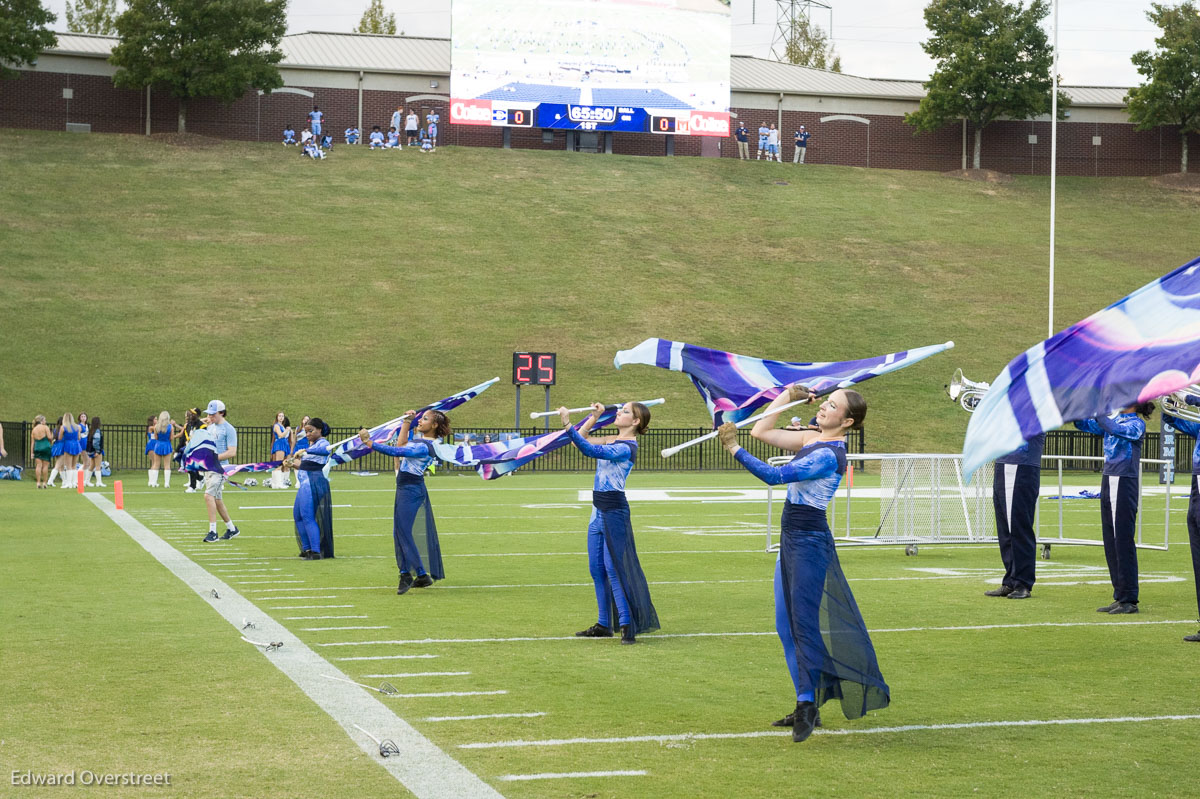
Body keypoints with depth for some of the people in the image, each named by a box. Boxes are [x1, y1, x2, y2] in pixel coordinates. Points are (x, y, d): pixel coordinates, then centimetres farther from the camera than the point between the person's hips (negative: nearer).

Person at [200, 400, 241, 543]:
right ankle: (232, 528, 25)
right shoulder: (211, 427, 16)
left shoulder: (229, 429, -9)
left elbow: (232, 452, -15)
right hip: (208, 467, 9)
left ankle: (213, 532, -18)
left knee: (209, 495, -20)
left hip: (220, 468, -9)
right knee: (216, 499, 12)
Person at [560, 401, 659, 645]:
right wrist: (594, 416, 11)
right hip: (599, 509, 9)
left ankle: (628, 624, -5)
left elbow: (591, 450, -29)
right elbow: (580, 440, 19)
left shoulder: (627, 447, -16)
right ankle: (604, 625, 17)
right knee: (597, 569, 10)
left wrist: (568, 425, -35)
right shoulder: (611, 440, 12)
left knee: (613, 568, -9)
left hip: (614, 510, -9)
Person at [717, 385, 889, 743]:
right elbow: (761, 431, 14)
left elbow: (775, 476, -25)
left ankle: (808, 706, -1)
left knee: (804, 623, -7)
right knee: (786, 625, 11)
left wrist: (734, 449, -25)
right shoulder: (811, 438, 9)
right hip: (791, 538, 10)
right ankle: (806, 704, 19)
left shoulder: (829, 455, -18)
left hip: (809, 542, -10)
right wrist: (787, 396, 6)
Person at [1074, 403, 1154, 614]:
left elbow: (1116, 430, -27)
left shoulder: (1137, 424, -8)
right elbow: (1086, 425, 14)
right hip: (1108, 482, 8)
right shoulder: (1115, 419, 14)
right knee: (1111, 543, 9)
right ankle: (1119, 597, 15)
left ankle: (1130, 600, -1)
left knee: (1123, 542, -6)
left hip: (1125, 485, -8)